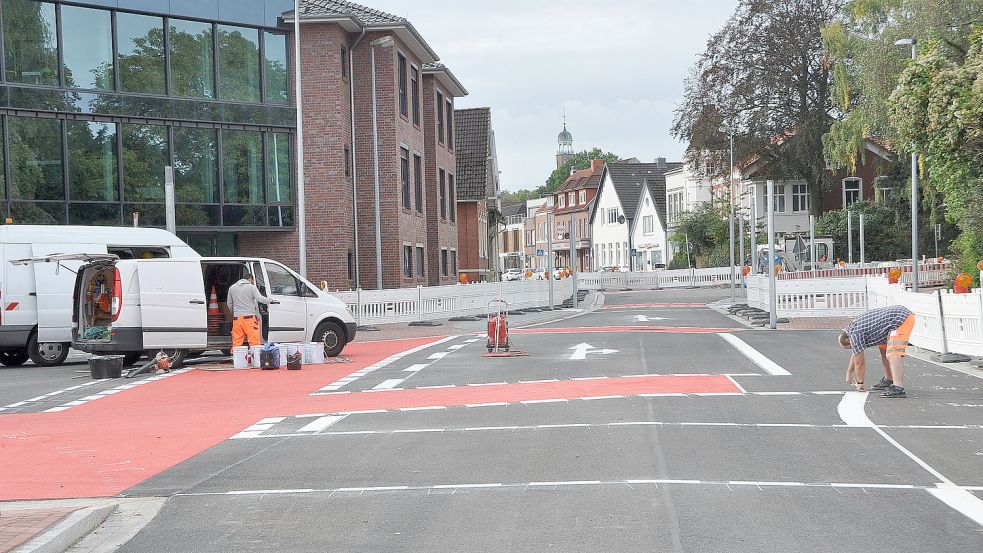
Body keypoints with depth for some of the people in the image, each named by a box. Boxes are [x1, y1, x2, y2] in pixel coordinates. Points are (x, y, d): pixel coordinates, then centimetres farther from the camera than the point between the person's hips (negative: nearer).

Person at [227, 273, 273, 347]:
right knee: (254, 341, -4)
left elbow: (229, 304, 20)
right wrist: (270, 300, 6)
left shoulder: (232, 288, 14)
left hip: (237, 317, 4)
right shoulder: (252, 287, -1)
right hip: (249, 317, -4)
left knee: (236, 342, 5)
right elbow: (260, 298, -10)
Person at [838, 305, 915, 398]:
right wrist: (849, 372, 44)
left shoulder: (854, 333, -8)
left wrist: (860, 383, 9)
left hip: (901, 320, -11)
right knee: (884, 349, 22)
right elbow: (856, 354, 35)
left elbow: (859, 362, -2)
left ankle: (898, 389, -32)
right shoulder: (856, 328, 21)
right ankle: (888, 380, 31)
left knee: (893, 354, -20)